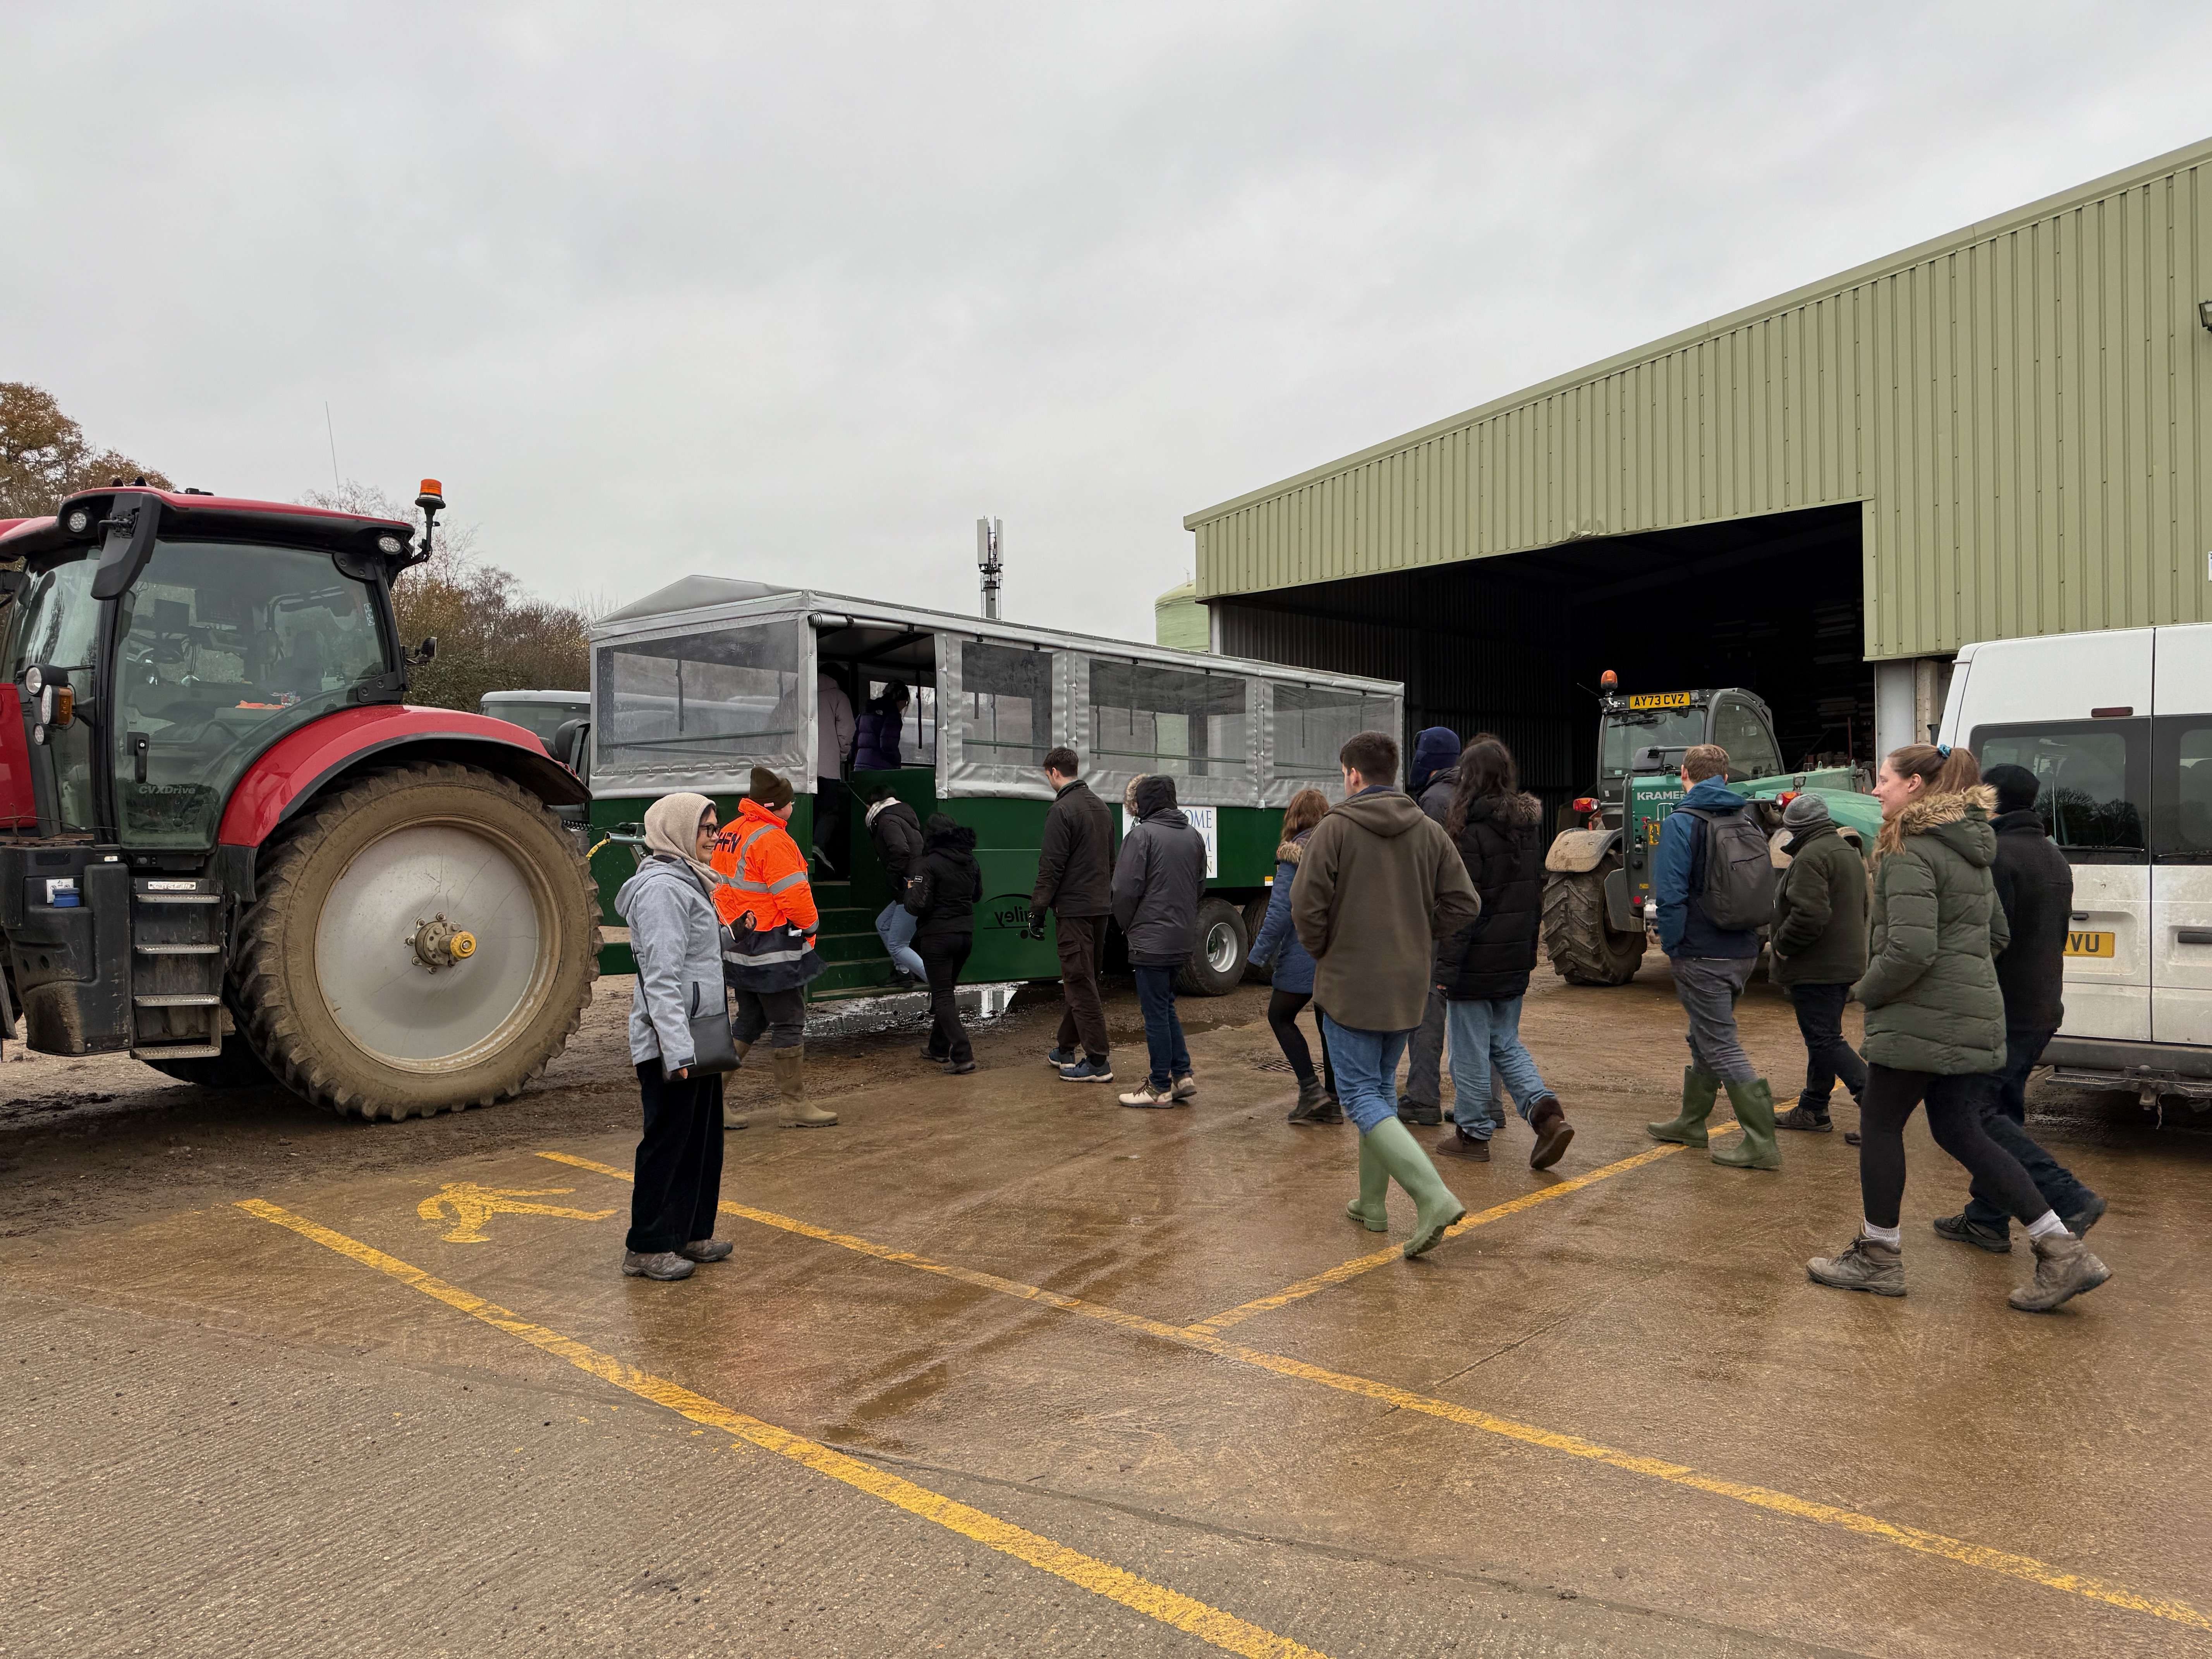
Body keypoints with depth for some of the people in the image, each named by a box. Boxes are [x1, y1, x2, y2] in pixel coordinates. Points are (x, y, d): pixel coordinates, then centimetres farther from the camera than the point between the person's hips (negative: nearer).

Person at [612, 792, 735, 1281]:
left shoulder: (686, 882, 16)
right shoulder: (662, 888, -17)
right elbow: (662, 978, -23)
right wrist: (677, 1050, -26)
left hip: (698, 1039, 10)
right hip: (671, 1044, -10)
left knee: (703, 1139, 15)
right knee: (667, 1144, -1)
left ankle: (691, 1233, 26)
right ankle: (646, 1248, 9)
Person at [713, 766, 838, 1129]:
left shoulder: (729, 836, 11)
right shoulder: (773, 840, -18)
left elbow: (721, 889, 15)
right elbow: (794, 894, -21)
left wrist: (735, 925, 19)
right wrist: (811, 923, -4)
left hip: (740, 949, 9)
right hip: (774, 952, -9)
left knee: (749, 1022, 18)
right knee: (789, 1024, 1)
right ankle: (793, 1106, 8)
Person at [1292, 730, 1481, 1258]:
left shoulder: (1336, 827, -12)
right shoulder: (1429, 831, 5)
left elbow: (1306, 904, -16)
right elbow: (1464, 903, 3)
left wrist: (1321, 951, 2)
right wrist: (1419, 940, 12)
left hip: (1350, 984, -6)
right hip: (1409, 985, 6)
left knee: (1362, 1096, -2)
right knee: (1382, 1089, 19)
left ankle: (1434, 1197, -17)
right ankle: (1372, 1204, 26)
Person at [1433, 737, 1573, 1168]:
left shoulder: (1472, 830, -16)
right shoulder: (1530, 823, 7)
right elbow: (1536, 894, 13)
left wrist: (1446, 967, -15)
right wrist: (1529, 951, 20)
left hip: (1477, 960, -7)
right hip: (1515, 959, 7)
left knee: (1471, 1051, 5)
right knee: (1506, 1043, 17)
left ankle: (1473, 1133, 15)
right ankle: (1546, 1111, 1)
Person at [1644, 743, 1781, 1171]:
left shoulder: (1681, 823, -13)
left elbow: (1671, 894, -20)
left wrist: (1672, 944, -9)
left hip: (1703, 956, -8)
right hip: (1743, 952, 8)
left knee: (1722, 1047, -3)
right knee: (1706, 1038, 21)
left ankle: (1761, 1143, -5)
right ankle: (1690, 1122, 34)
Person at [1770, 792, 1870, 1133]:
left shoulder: (1811, 856, -18)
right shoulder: (1849, 852, 16)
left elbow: (1810, 913, -28)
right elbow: (1863, 908, 24)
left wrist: (1782, 943, -15)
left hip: (1816, 968, -10)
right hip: (1847, 961, 10)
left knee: (1824, 1040, -6)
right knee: (1822, 1037, 16)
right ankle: (1813, 1109, 24)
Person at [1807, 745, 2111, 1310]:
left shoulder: (1909, 854, -16)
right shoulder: (1969, 851, 15)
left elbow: (1910, 949, -25)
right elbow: (1998, 936, 23)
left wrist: (1866, 989, -10)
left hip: (1920, 1020, -9)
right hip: (1973, 1017, 9)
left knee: (1879, 1126, 5)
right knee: (1960, 1134, 13)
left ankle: (1879, 1256, 16)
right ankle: (2063, 1252, 9)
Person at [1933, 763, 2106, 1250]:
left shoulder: (1997, 856, -17)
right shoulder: (2054, 859, 16)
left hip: (2003, 1012, -10)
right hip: (2043, 1009, 10)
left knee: (1977, 1111, -7)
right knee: (2003, 1112, 14)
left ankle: (2069, 1199, -14)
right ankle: (1987, 1220, 18)